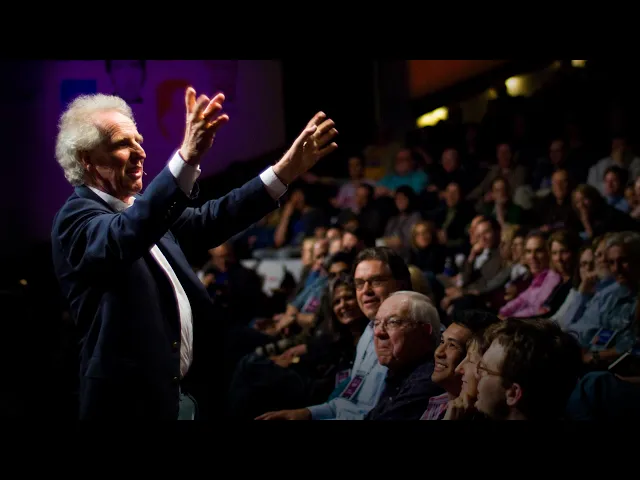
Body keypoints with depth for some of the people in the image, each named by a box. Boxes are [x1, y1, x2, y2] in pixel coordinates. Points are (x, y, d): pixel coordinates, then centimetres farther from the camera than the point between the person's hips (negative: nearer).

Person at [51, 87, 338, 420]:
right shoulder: (75, 217, -15)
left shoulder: (141, 207, 11)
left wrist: (287, 169, 6)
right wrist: (187, 158, -48)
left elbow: (207, 222, 12)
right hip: (131, 399, -9)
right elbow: (123, 237, -35)